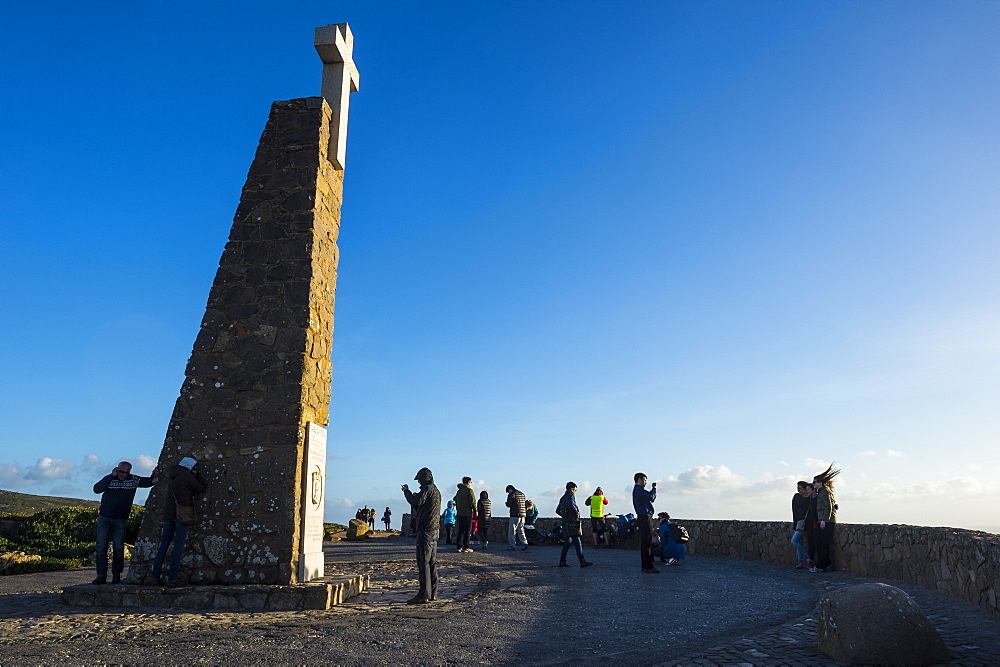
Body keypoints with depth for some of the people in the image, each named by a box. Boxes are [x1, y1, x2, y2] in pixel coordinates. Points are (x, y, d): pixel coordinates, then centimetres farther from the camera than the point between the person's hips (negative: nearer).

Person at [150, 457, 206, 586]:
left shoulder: (174, 478, 21)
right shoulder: (186, 475, -3)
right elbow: (201, 488, 0)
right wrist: (198, 476, 16)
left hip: (168, 513, 8)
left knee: (164, 544, 8)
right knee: (179, 545, -6)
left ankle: (155, 578, 7)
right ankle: (172, 579, -9)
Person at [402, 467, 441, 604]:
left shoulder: (428, 489, -11)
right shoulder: (436, 490, 19)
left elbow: (416, 502, -23)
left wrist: (407, 491, -8)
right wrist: (416, 496, 20)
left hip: (426, 530, -10)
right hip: (435, 530, 10)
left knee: (423, 563, -8)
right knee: (432, 562, 12)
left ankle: (424, 595, -8)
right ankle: (433, 593, 15)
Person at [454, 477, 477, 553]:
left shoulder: (459, 491, 15)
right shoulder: (469, 490, -8)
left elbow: (456, 500, 18)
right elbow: (473, 501, -13)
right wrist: (475, 511, -6)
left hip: (460, 513, 7)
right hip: (468, 513, -7)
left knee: (461, 530, 10)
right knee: (467, 530, -2)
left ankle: (459, 547, 8)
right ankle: (465, 547, -4)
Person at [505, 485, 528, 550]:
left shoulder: (511, 494, -7)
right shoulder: (522, 494, 15)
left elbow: (509, 504, -11)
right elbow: (524, 504, 17)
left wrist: (507, 503, 10)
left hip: (515, 515, -7)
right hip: (522, 515, 7)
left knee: (512, 531, 0)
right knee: (520, 530, 13)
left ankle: (512, 546, 1)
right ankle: (524, 543, 1)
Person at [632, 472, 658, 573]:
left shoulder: (638, 490, 22)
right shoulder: (638, 490, -12)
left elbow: (650, 497, 25)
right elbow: (651, 497, -21)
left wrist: (653, 489, 13)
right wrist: (654, 489, -4)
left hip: (644, 518, 11)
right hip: (645, 518, -11)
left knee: (644, 542, 13)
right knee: (647, 543, -10)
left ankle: (645, 566, 17)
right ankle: (648, 567, -10)